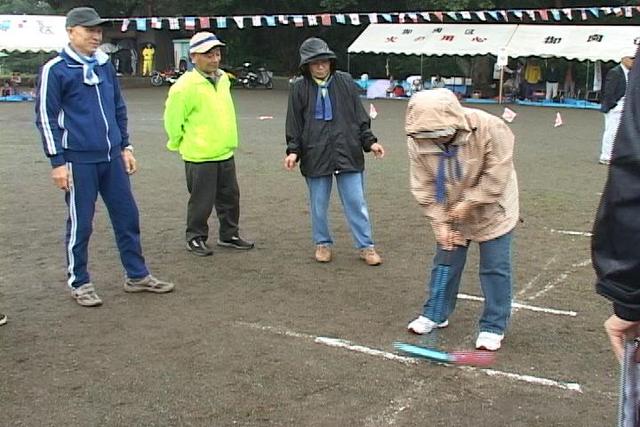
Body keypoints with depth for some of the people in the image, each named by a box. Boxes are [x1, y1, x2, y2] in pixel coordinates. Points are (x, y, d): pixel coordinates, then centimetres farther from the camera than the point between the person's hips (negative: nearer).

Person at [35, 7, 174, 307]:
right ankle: (79, 283, 18)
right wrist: (58, 162, -11)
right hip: (79, 160, -6)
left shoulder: (105, 65, 12)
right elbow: (46, 118, -7)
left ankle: (137, 275, 22)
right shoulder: (56, 70, -7)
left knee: (127, 216, 9)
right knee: (80, 223, 4)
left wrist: (125, 147, 16)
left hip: (112, 157, 6)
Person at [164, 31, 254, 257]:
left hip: (225, 153, 7)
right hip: (199, 156, -7)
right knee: (202, 201, 4)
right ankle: (195, 238, 21)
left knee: (230, 197, 16)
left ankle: (229, 235, 31)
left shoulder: (223, 79, 6)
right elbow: (173, 118, -11)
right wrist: (179, 143, 0)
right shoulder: (186, 86, -18)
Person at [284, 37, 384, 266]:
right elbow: (294, 124, 5)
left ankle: (366, 246, 15)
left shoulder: (345, 82, 3)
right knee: (319, 205, 10)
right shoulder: (299, 88, 0)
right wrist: (293, 151, -3)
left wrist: (370, 142, 3)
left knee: (356, 202, 4)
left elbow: (360, 117, 9)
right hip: (315, 156, 0)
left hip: (348, 154, 0)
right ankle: (323, 244, 28)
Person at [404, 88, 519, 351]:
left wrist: (469, 203, -24)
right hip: (450, 213, 3)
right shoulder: (418, 141, -19)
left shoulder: (489, 128, -30)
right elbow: (424, 187, -13)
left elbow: (497, 175, -25)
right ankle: (436, 313, 31)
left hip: (491, 211, -3)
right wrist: (440, 223, -18)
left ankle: (493, 326, 14)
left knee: (495, 269, 1)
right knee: (445, 264, 13)